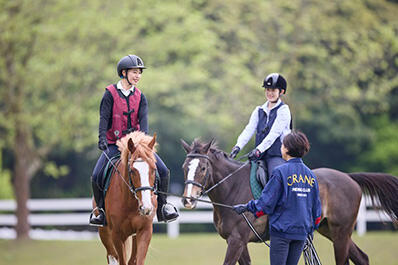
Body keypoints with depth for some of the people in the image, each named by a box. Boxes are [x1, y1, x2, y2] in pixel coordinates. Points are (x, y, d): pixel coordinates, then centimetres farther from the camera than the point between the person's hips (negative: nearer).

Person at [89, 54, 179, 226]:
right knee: (96, 177, -19)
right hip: (113, 145, -2)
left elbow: (143, 119, -6)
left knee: (163, 171, -12)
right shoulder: (110, 94, -2)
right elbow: (104, 117, -10)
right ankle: (101, 210, 4)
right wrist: (102, 138, -25)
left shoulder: (140, 97, 7)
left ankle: (162, 206, 5)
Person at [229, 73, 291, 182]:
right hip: (260, 157, 6)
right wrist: (238, 146, -12)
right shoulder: (259, 111, 16)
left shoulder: (283, 110, -2)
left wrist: (259, 149, -22)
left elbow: (274, 134, -12)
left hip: (277, 156, -6)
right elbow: (249, 130, 5)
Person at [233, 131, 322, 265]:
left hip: (282, 230, -6)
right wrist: (312, 228, 26)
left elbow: (266, 203, -11)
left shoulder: (280, 172, -12)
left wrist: (247, 207, 4)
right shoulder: (310, 174, 7)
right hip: (302, 231, 6)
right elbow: (316, 207, 13)